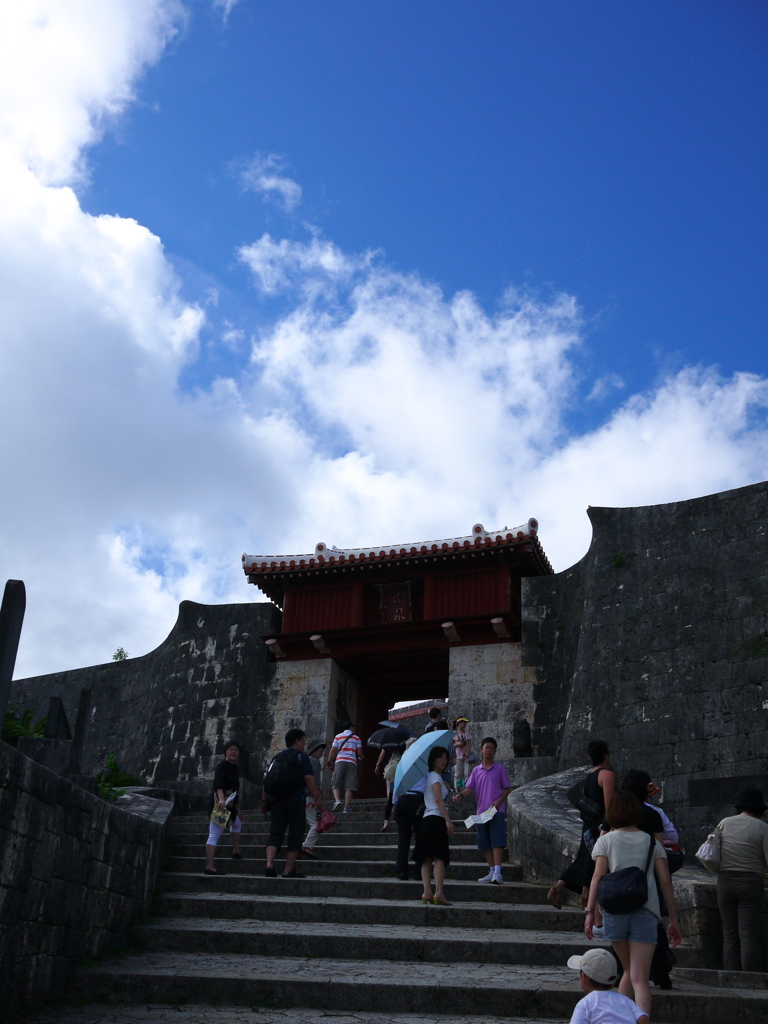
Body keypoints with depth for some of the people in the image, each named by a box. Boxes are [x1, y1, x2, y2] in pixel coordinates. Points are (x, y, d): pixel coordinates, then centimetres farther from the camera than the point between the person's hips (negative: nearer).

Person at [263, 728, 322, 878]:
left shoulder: (276, 758, 16)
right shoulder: (301, 757, -1)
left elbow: (266, 779, 13)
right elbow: (309, 779, -10)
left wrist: (265, 799, 18)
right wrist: (318, 797, -10)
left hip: (276, 800, 5)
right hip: (295, 801, -5)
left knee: (275, 833, 5)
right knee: (295, 835, 2)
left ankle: (269, 863, -14)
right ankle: (289, 870, 1)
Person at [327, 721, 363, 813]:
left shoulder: (338, 737, 16)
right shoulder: (356, 738, 15)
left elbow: (333, 750, 6)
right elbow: (359, 753, 8)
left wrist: (329, 762, 13)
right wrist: (361, 759, 27)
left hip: (340, 761, 0)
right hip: (352, 762, 0)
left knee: (336, 784, 4)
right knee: (350, 786, -2)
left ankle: (337, 800, -22)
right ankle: (346, 807, -9)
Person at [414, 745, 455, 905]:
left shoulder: (430, 776, 22)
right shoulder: (435, 777, -6)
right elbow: (438, 799, -16)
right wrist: (448, 820, -21)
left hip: (427, 820, 9)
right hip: (436, 820, -9)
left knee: (427, 858, 2)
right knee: (439, 857, -12)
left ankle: (427, 892, -2)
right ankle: (438, 893, -18)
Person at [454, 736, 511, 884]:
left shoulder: (500, 769, 4)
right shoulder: (476, 770, 12)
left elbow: (507, 788, 5)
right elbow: (470, 787, 6)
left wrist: (499, 801, -11)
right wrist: (460, 794, -15)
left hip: (497, 811, -4)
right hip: (481, 811, 4)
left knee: (496, 840, -13)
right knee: (484, 843, 6)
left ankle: (497, 872, -18)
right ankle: (492, 871, 16)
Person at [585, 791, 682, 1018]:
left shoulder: (606, 840, 10)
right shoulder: (652, 842, 15)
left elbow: (598, 876, -2)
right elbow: (665, 881, 9)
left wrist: (590, 911, -5)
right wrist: (673, 920, 11)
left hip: (614, 911, 0)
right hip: (645, 912, 0)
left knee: (629, 971, 20)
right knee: (639, 978, -5)